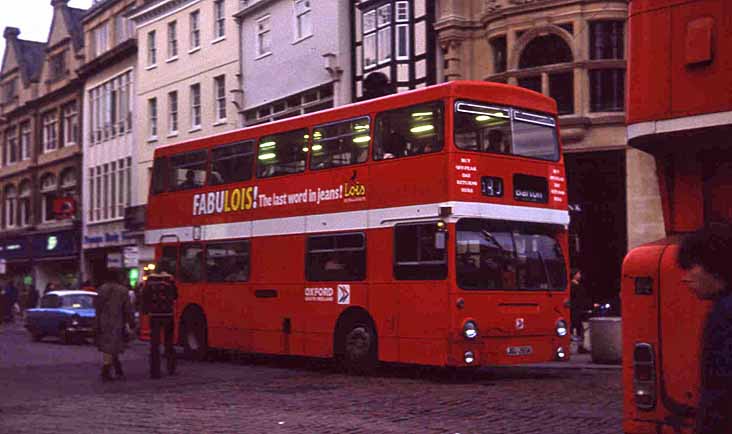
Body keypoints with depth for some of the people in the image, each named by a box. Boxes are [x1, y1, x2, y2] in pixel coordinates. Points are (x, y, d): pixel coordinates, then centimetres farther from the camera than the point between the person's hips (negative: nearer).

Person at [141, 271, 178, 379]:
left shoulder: (149, 281, -2)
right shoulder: (170, 280, -5)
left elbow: (145, 297, 1)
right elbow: (175, 296, -1)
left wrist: (145, 310, 13)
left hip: (154, 315, 0)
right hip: (168, 314, 0)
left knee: (154, 344, 3)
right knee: (169, 343, 15)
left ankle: (155, 371, -2)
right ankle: (171, 369, 20)